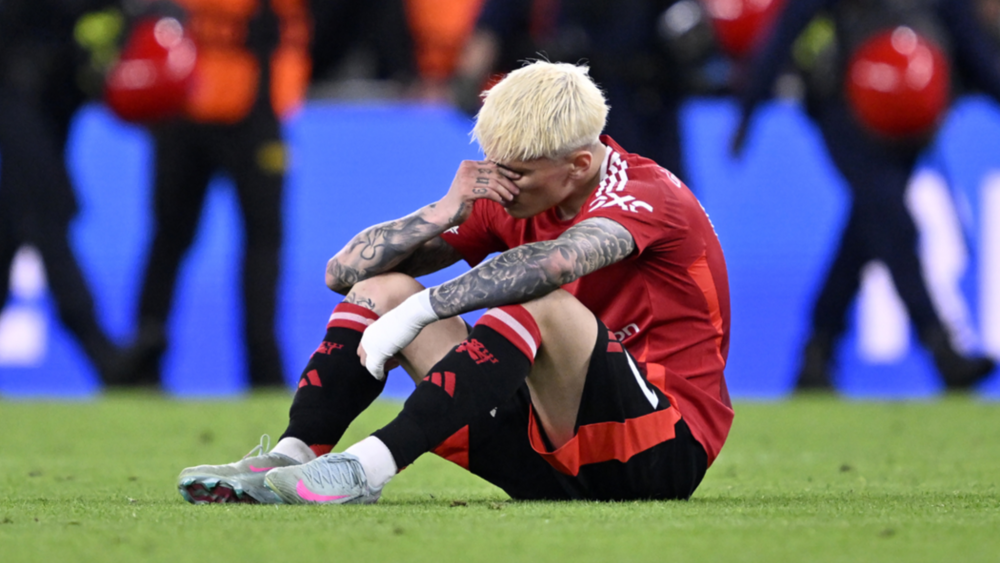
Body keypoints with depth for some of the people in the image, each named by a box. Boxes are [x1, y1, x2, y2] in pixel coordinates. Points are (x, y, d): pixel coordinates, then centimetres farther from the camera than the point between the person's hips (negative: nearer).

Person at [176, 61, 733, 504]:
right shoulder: (507, 201, 6)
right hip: (557, 468, 7)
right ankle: (292, 458, -19)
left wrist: (419, 310, -37)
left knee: (540, 303, -34)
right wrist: (445, 211, -13)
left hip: (665, 450, -7)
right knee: (380, 288, 0)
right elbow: (345, 269, 4)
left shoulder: (643, 193, -14)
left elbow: (552, 263, -39)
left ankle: (370, 467, -39)